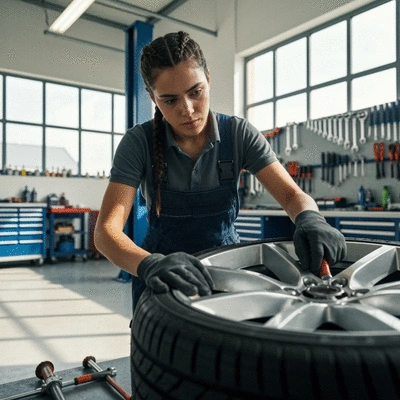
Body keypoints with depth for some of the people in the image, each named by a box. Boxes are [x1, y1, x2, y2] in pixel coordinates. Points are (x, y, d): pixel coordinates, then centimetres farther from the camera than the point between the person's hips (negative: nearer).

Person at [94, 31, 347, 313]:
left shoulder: (240, 134, -8)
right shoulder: (139, 143, -13)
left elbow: (293, 195, -11)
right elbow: (107, 229, -21)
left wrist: (310, 220, -35)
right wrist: (151, 264, -41)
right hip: (162, 280, -1)